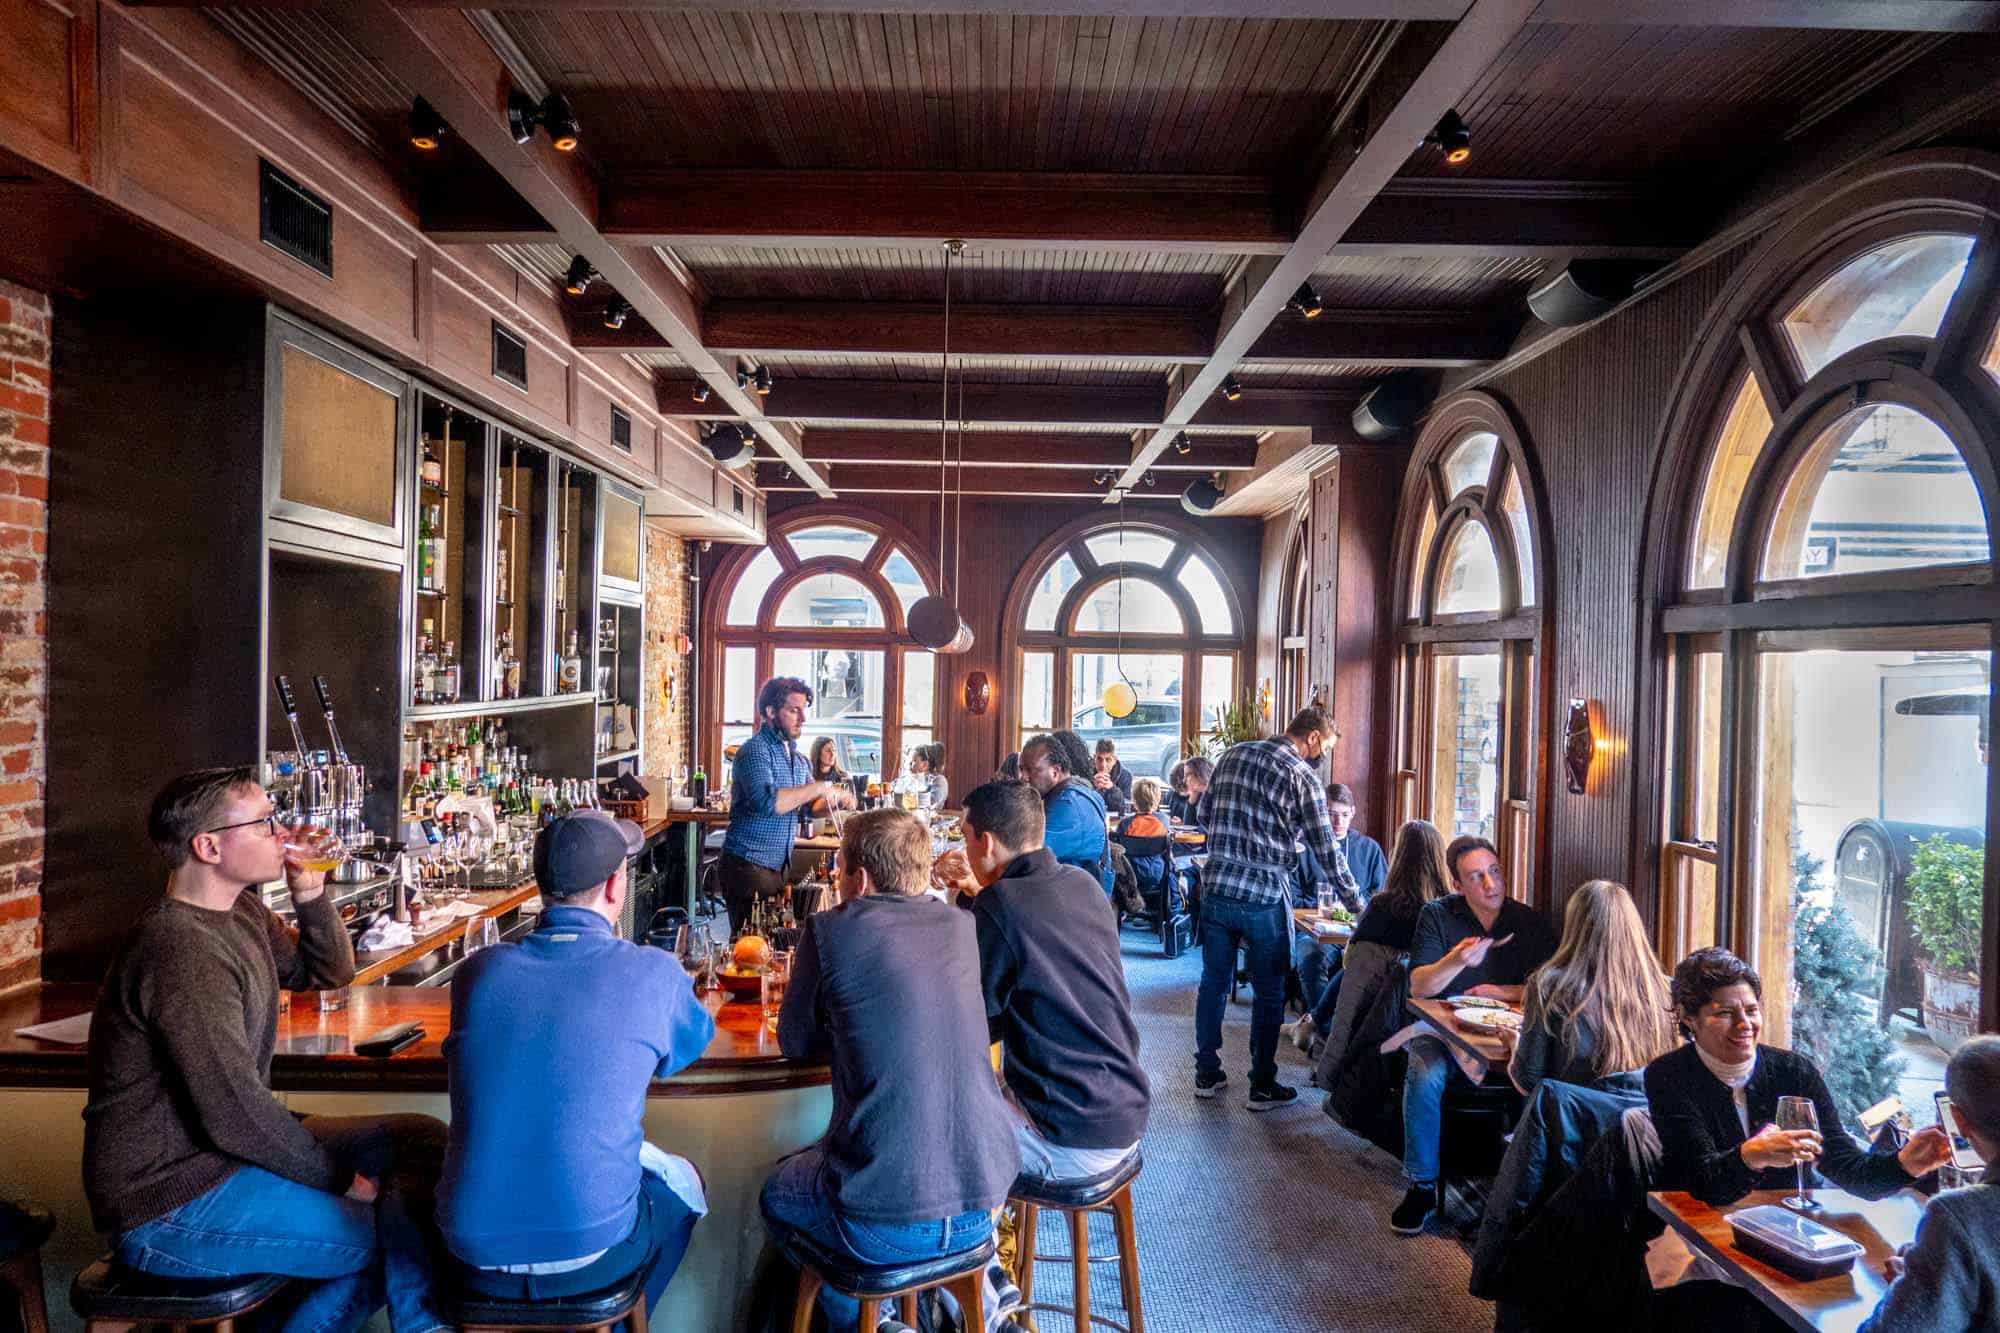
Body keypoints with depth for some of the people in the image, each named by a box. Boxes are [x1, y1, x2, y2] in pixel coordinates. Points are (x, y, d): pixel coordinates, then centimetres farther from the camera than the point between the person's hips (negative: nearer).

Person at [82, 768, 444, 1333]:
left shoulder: (243, 911, 4)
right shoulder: (183, 950, -25)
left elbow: (330, 972, 17)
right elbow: (235, 1116, -25)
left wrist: (312, 894, -2)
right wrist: (341, 1179, -12)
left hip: (231, 1150, 10)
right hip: (170, 1208, -10)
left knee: (423, 1140, 4)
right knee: (403, 1238, -16)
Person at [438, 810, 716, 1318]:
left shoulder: (477, 970, -4)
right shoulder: (652, 973, -12)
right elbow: (696, 1041, 9)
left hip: (475, 1257, 4)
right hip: (587, 1256, -3)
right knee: (681, 1182, 29)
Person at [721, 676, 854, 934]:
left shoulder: (797, 757, 14)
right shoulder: (755, 750, -13)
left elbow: (808, 807, 17)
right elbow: (766, 802, -29)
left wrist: (836, 800, -4)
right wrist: (819, 788, -24)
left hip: (778, 865, 8)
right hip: (748, 865, -8)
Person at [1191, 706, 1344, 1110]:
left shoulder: (1235, 754, 8)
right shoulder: (1302, 774, -7)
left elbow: (1203, 812, 13)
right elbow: (1325, 849, -6)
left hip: (1216, 890, 5)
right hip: (1264, 897, -5)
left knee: (1214, 982, 15)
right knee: (1268, 993, 9)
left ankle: (1207, 1074, 25)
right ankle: (1262, 1087, 18)